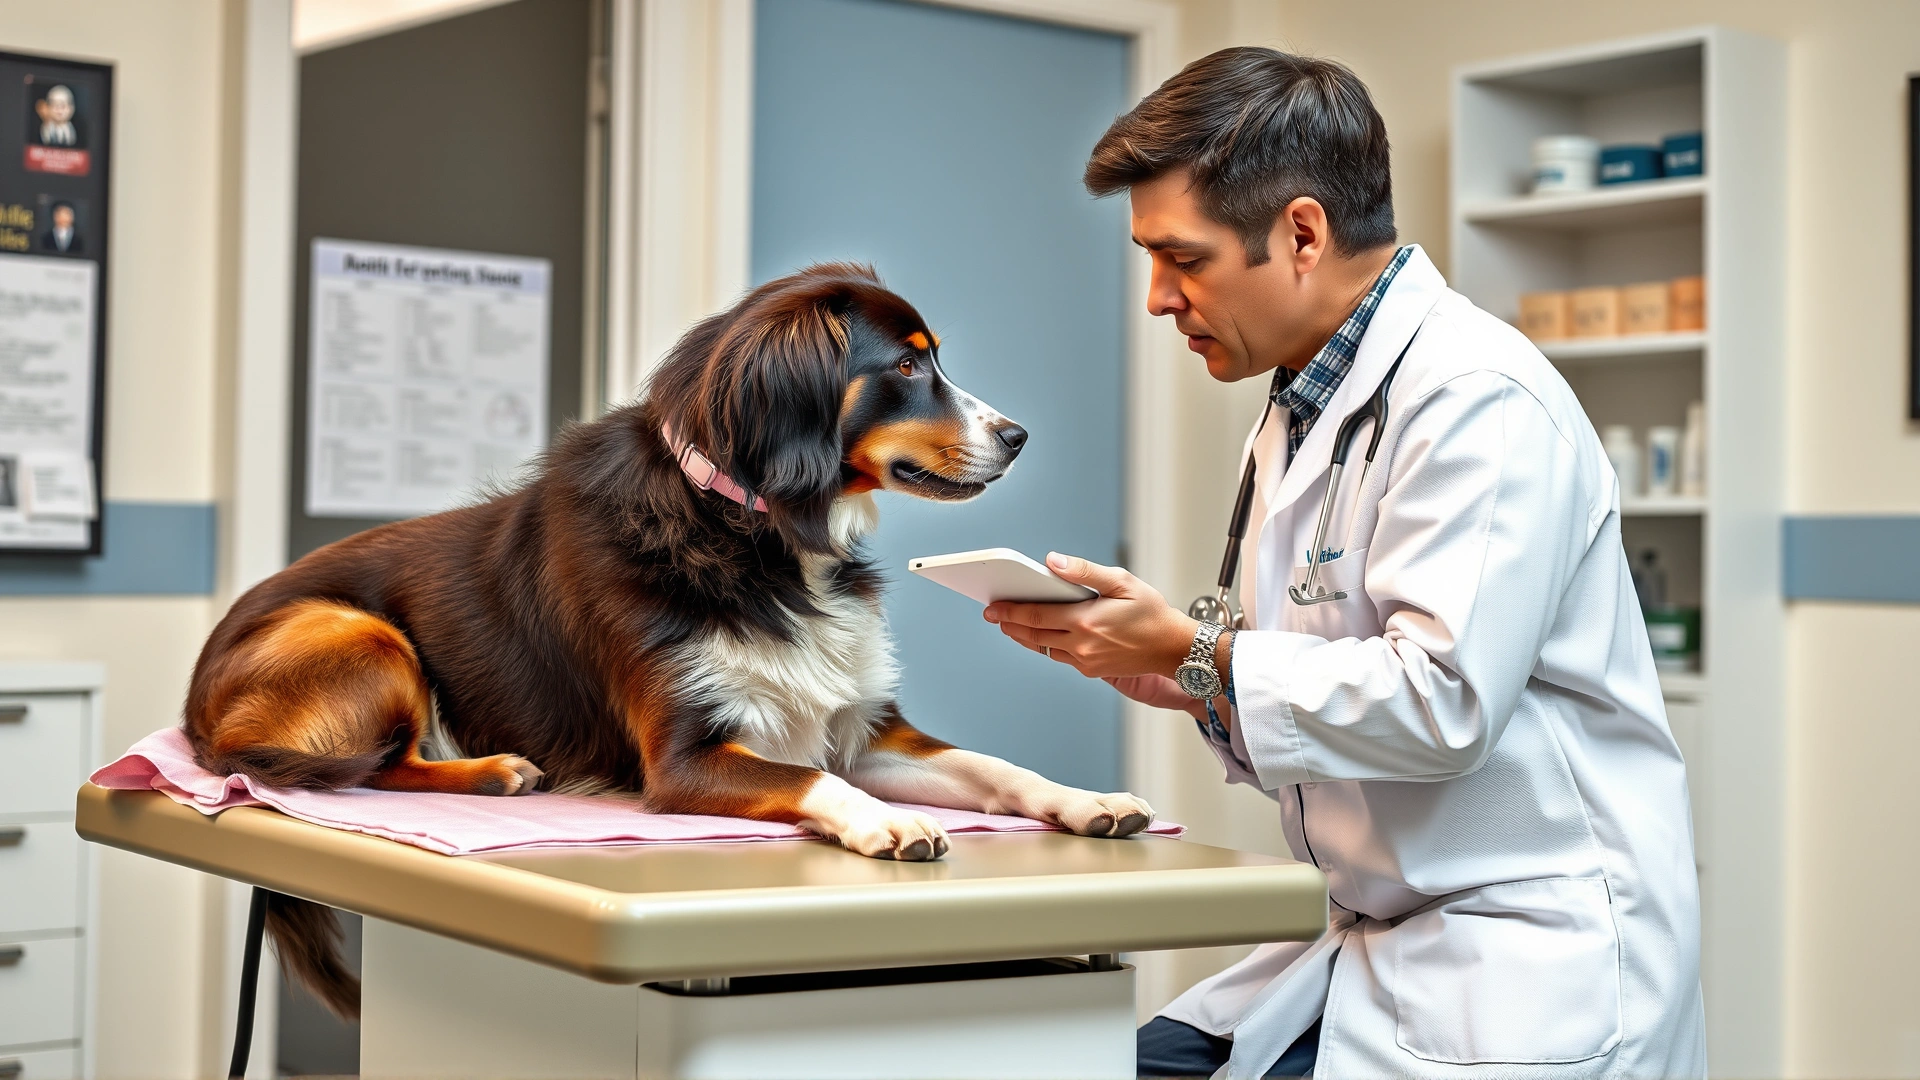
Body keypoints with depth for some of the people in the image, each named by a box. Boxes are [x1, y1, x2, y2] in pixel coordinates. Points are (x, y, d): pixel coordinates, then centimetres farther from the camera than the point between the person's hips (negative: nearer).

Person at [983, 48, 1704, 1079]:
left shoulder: (1479, 400, -16)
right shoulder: (1302, 411, 14)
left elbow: (1439, 701, -25)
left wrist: (1194, 656, -17)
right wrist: (1172, 677, 3)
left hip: (1525, 969, -9)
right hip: (1372, 943, 9)